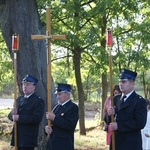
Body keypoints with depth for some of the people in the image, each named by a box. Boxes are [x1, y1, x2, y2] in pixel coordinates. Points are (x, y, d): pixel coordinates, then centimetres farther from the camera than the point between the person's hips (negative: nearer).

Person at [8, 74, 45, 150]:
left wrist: (19, 118, -19)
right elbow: (10, 116, 17)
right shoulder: (19, 99, 17)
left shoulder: (38, 101, -6)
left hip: (29, 139, -7)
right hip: (18, 138, 7)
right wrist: (13, 114, -9)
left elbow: (37, 118, -19)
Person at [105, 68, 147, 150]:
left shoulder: (139, 101, -8)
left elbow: (140, 123, -19)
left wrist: (119, 126, -20)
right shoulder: (116, 99, 13)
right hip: (115, 143, 6)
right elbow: (107, 121, 15)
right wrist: (109, 115, -9)